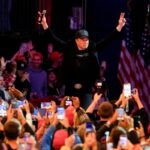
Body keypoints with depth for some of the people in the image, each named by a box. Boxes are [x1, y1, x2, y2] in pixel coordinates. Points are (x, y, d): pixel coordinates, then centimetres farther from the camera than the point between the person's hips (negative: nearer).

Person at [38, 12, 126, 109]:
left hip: (86, 90, 0)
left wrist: (119, 27, -6)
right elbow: (54, 39, -2)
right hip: (71, 89, 0)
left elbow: (107, 40, 0)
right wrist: (45, 24, -9)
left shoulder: (92, 48, 0)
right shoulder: (69, 48, -1)